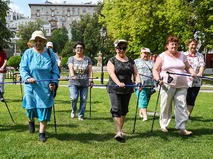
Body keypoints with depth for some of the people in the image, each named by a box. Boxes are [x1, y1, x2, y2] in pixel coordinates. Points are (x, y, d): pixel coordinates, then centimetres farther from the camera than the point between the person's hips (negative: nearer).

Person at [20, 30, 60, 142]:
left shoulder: (50, 53, 3)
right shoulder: (28, 53, 0)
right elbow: (23, 68, -4)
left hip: (46, 87, 0)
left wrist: (54, 82, -4)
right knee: (31, 107, 8)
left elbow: (55, 70, 8)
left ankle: (42, 133, 11)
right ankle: (31, 121, 44)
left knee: (44, 109, -1)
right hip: (31, 86, 0)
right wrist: (27, 78, -22)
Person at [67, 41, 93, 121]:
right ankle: (74, 110, 16)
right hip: (73, 82, -1)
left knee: (83, 99, -3)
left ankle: (81, 115, 13)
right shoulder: (71, 59, 7)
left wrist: (91, 78, -17)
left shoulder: (87, 59, 10)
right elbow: (71, 68, -11)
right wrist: (72, 76, -30)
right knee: (73, 97, -15)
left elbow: (90, 70, 0)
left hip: (84, 83, 1)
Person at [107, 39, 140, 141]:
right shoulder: (112, 60, 2)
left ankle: (120, 129, 24)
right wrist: (118, 83, -32)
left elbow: (136, 73, 7)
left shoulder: (131, 61, 14)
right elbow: (112, 73, -14)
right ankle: (119, 132, -13)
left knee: (124, 110, 10)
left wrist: (138, 82, -15)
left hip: (127, 89, 4)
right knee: (116, 110, -11)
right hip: (114, 89, -4)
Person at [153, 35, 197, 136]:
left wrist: (192, 73, 0)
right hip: (167, 85, -3)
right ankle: (164, 126, 18)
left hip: (182, 86, 3)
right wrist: (158, 79, -17)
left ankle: (181, 128, -1)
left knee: (182, 106, -4)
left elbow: (188, 67, 21)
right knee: (166, 106, 2)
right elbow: (155, 70, 0)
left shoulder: (182, 56, 17)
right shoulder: (162, 56, 4)